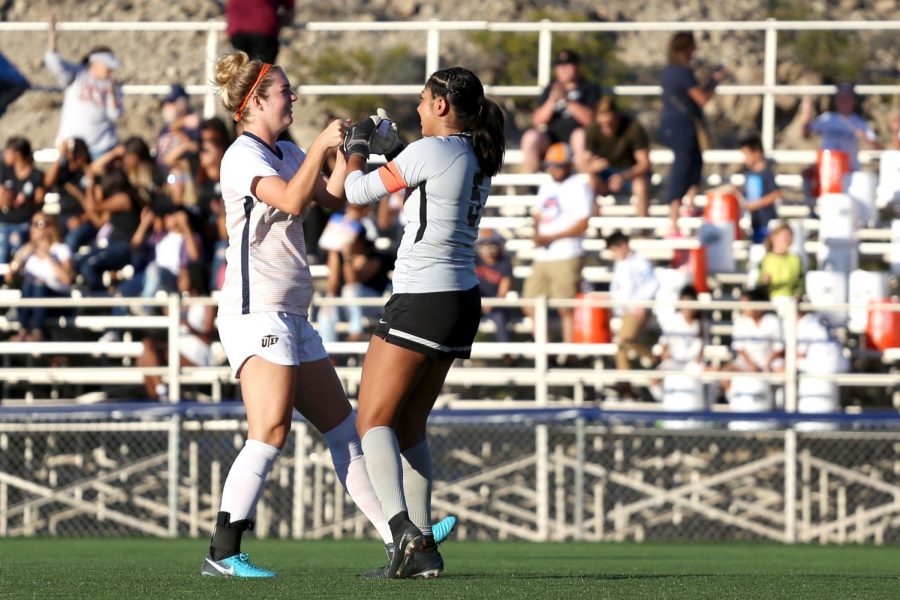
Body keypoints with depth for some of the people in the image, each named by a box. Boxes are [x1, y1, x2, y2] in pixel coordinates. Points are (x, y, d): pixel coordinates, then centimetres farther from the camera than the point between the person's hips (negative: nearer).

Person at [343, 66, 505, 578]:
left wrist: (357, 148, 13)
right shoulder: (479, 157, 10)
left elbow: (360, 192, -5)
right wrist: (391, 148, 24)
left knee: (373, 420, -5)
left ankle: (406, 532, -23)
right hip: (463, 301, 9)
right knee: (410, 425, 16)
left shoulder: (430, 151, -15)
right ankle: (423, 547, 11)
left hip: (422, 300, -9)